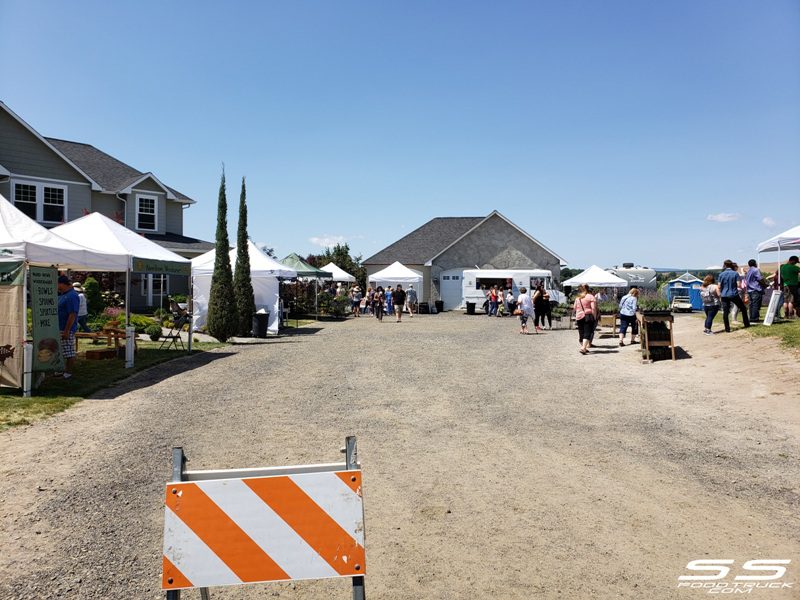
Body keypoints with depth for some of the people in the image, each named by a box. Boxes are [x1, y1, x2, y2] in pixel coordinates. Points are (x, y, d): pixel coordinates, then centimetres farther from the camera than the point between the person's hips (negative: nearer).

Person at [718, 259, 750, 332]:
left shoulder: (721, 274, 0)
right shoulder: (735, 273, -4)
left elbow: (719, 286, -1)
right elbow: (739, 285, -10)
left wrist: (720, 294, 12)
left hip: (724, 295, 1)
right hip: (734, 294, -1)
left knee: (725, 312, 3)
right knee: (743, 309, 19)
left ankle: (727, 329, 0)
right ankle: (747, 324, 25)